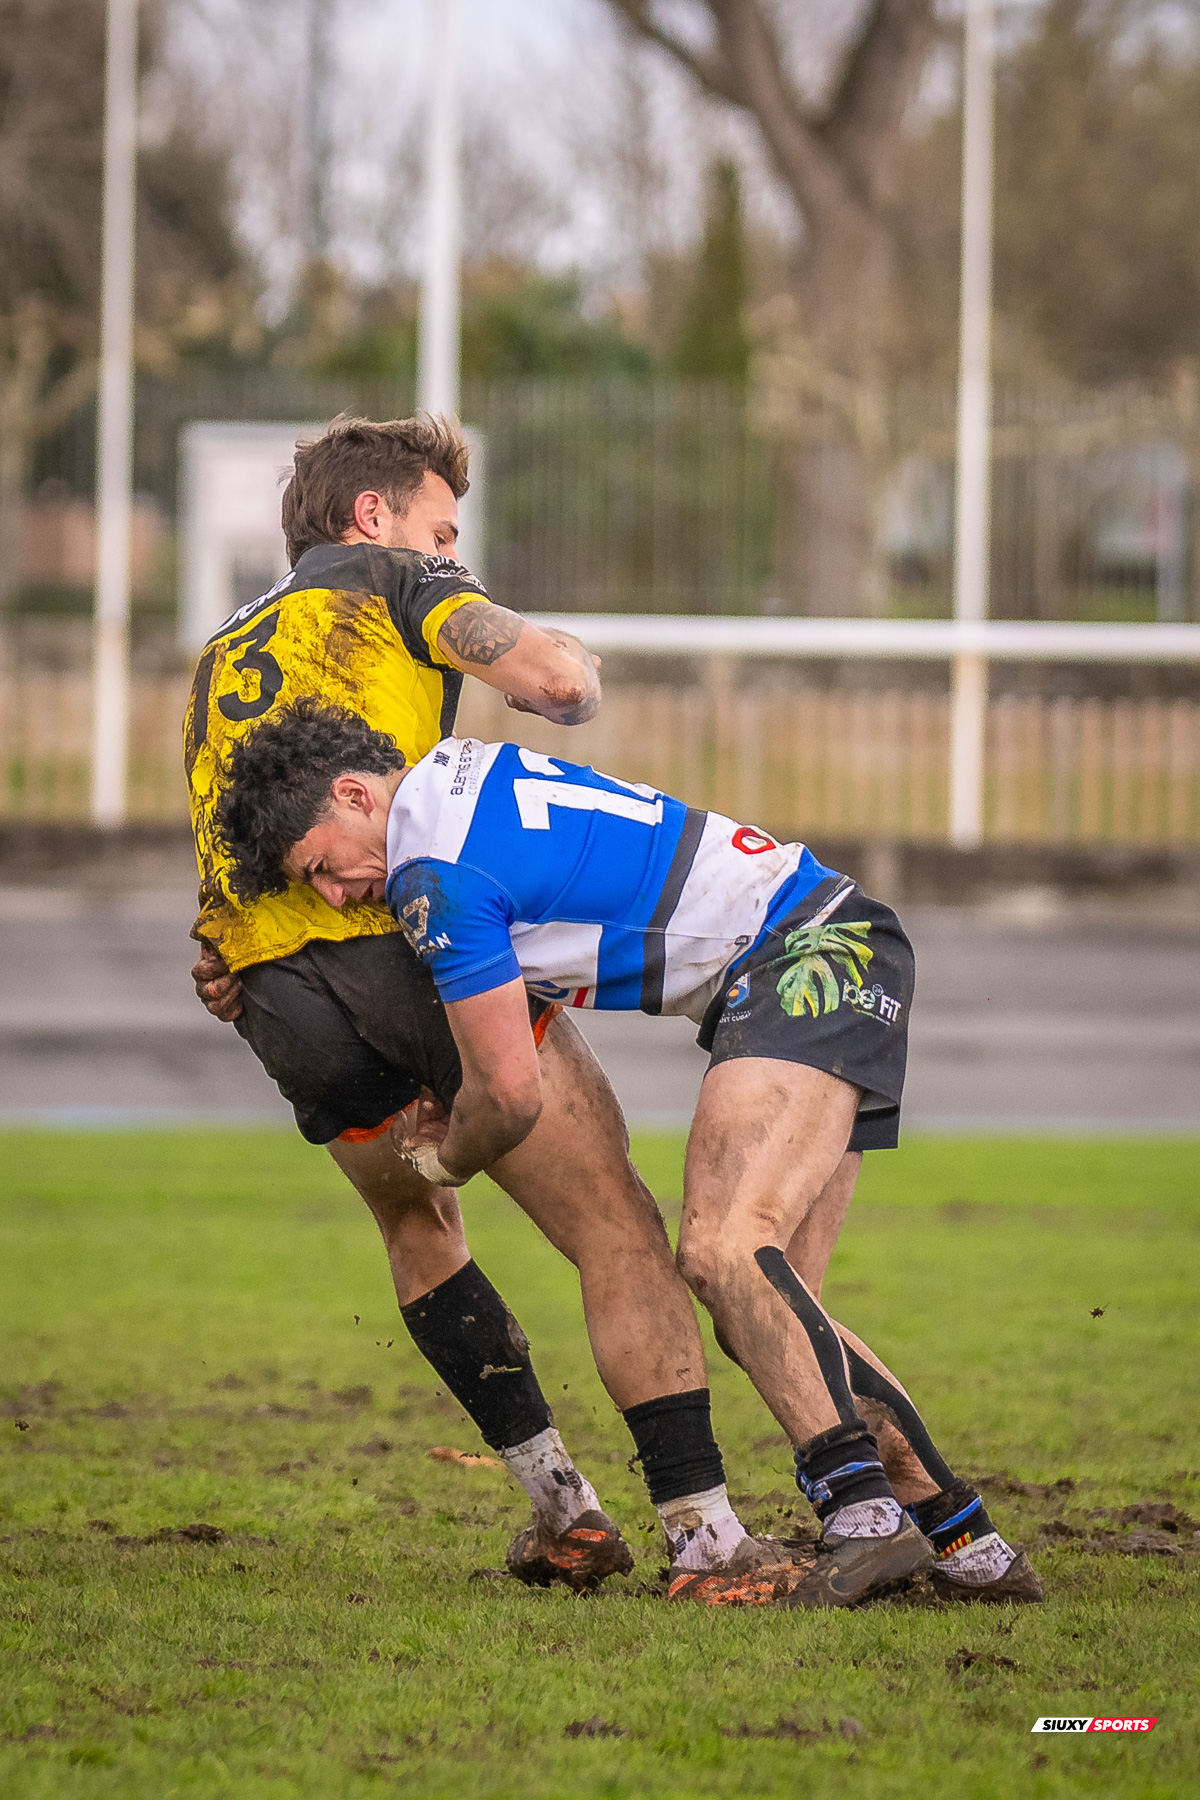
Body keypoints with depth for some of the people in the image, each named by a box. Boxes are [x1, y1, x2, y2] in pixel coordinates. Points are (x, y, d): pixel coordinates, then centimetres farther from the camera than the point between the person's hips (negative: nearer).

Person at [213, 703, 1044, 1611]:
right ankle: (970, 1548, 2)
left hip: (815, 955, -10)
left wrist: (446, 1159, 12)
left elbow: (513, 1096, -12)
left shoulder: (436, 873, -15)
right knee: (758, 1315, 3)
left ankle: (864, 1514, -38)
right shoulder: (459, 769, 13)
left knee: (726, 1244, -28)